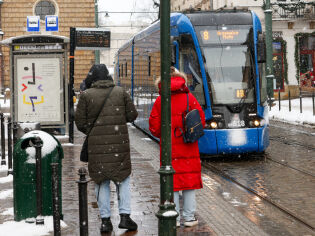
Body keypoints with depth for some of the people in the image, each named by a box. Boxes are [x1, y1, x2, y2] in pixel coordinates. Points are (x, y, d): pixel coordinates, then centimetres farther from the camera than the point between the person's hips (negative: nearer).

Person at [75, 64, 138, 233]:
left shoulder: (86, 95, -2)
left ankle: (105, 220, 7)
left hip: (97, 145, -1)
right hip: (119, 144, 1)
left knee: (101, 181, 8)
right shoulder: (120, 92, 4)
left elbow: (80, 122, -2)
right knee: (122, 178, 13)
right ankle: (124, 216, 5)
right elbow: (132, 115, 5)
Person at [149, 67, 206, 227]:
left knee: (172, 181, 7)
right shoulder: (189, 98, -2)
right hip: (188, 148, 0)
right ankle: (189, 217, 9)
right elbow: (201, 120, -2)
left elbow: (154, 126, -1)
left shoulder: (160, 101, -2)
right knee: (189, 179, 7)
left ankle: (174, 218, 9)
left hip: (169, 148, 0)